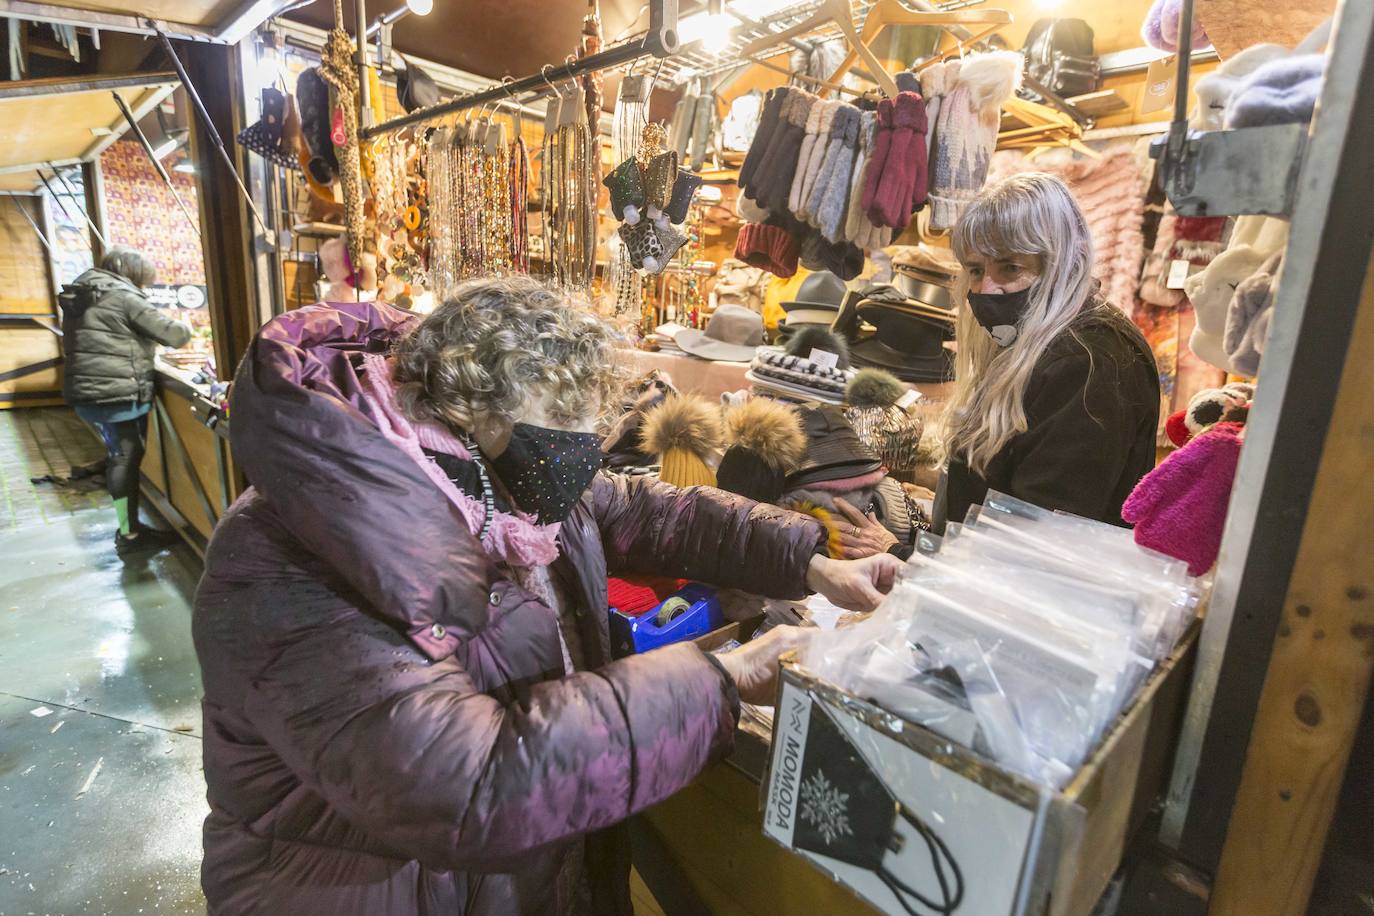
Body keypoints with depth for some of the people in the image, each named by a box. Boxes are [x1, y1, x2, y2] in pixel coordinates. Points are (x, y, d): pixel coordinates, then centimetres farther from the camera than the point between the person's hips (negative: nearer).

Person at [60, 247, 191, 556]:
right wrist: (186, 329, 9)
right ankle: (130, 536, 3)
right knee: (126, 458, -2)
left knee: (119, 455, 16)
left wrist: (145, 346, 19)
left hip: (86, 392, 9)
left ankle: (128, 526, 23)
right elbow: (172, 334, -11)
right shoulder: (124, 296, -12)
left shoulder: (80, 295, 15)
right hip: (118, 395, -9)